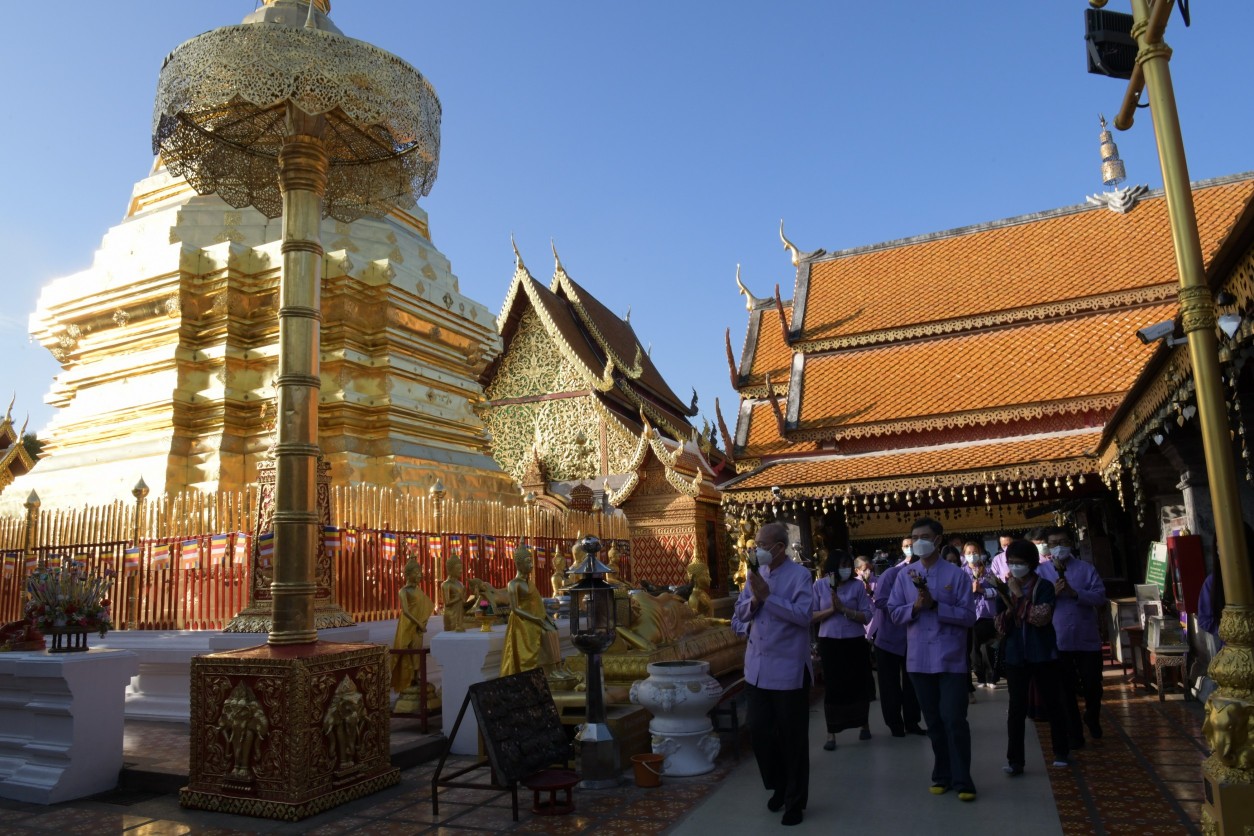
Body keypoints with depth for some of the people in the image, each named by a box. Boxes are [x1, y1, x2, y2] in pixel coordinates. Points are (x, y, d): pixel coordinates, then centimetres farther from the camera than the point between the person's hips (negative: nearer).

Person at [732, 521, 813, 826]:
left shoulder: (799, 574, -11)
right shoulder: (755, 573, 7)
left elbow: (803, 615, -21)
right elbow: (740, 612, 8)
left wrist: (768, 596, -22)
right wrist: (754, 600, -13)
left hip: (788, 669, -6)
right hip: (757, 667, 6)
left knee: (792, 737, 7)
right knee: (759, 731, 13)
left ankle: (795, 801, 24)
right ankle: (778, 786, 35)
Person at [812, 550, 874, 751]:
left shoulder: (857, 585, -4)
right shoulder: (819, 585, -3)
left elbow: (866, 616, -7)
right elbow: (812, 616, -2)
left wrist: (843, 608, -18)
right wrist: (831, 609, -17)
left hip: (855, 642, 0)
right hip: (829, 643, 0)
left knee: (858, 684, 12)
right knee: (832, 687, 3)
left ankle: (864, 724, 35)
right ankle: (831, 734, 13)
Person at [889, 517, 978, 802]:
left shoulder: (957, 575, -4)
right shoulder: (904, 576, 5)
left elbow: (969, 615, -9)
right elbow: (894, 612, 3)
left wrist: (935, 606, -19)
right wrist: (915, 607, -15)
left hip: (951, 658, -3)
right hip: (919, 658, 3)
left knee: (954, 720, -4)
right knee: (933, 720, 13)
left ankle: (962, 780, 8)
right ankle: (943, 775, 25)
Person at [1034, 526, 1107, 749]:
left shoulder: (1086, 569, 2)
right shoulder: (1040, 572, 1)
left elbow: (1100, 597, -10)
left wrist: (1075, 592, -22)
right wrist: (1053, 592, -22)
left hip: (1087, 639, 1)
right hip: (1057, 641, 0)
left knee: (1093, 686, 9)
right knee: (1066, 690, 8)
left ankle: (1093, 720, 40)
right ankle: (1074, 735, 21)